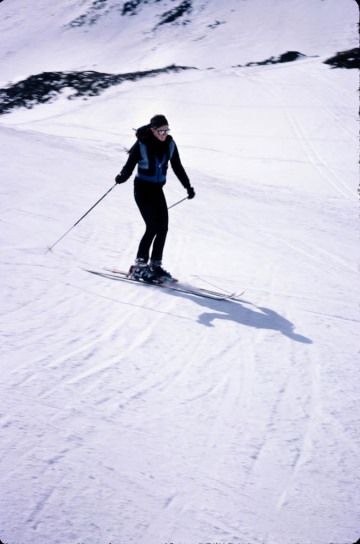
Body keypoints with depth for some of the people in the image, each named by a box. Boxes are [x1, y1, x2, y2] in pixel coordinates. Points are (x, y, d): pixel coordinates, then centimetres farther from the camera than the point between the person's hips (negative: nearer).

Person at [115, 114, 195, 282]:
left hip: (157, 189, 6)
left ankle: (155, 264, 12)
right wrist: (122, 177, -35)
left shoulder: (170, 144, -2)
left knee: (163, 227, 0)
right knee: (153, 227, -13)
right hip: (142, 188, -6)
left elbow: (177, 167, 9)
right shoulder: (141, 144, -16)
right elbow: (129, 165, -15)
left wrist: (188, 186, 10)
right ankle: (139, 266, -5)